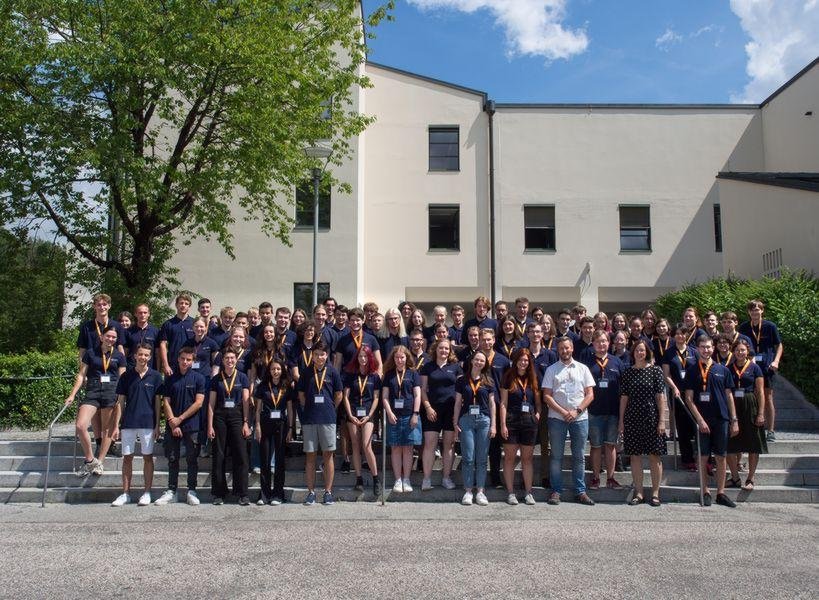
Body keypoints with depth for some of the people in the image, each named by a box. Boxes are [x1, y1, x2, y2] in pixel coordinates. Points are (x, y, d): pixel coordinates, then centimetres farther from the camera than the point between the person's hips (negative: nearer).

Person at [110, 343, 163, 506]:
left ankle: (147, 493, 12)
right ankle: (126, 493, 16)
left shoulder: (155, 377, 2)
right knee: (127, 457, 7)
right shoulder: (126, 376, 6)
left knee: (148, 457, 4)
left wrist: (157, 425, -3)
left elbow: (157, 402, 2)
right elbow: (120, 402, 7)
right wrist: (116, 425, 2)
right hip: (128, 424, 2)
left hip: (148, 423, -2)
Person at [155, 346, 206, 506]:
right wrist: (173, 424, -6)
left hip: (192, 426, -2)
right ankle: (171, 491, 17)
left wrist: (180, 419, -8)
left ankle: (192, 491, 11)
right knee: (172, 459, 8)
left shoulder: (199, 378, 0)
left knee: (192, 459, 3)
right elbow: (166, 403, 4)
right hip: (172, 426, 3)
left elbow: (199, 403, -6)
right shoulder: (170, 379, 8)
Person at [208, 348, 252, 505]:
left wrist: (246, 423, -4)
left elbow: (246, 401, 3)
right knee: (218, 456, 2)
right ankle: (219, 493, 11)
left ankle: (242, 494, 1)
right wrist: (210, 426, -1)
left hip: (237, 417, -1)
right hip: (220, 418, 1)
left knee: (240, 455, -4)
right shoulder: (216, 379, 7)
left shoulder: (242, 377, 6)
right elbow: (211, 404, 6)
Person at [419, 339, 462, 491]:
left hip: (451, 409, 1)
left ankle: (446, 477, 13)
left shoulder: (455, 367, 8)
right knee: (429, 444, -5)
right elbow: (423, 389, 6)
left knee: (449, 444, 4)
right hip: (432, 410, -1)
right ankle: (427, 479, 0)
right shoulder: (428, 367, 8)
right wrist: (428, 407, -5)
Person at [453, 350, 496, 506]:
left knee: (482, 458, 3)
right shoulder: (462, 380, 7)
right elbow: (458, 403, 8)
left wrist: (493, 424, 3)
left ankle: (480, 491, 10)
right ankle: (468, 491, 6)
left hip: (484, 420, 1)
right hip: (466, 420, -1)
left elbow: (492, 404, 9)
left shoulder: (488, 381, 8)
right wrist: (455, 423, 2)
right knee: (468, 457, -2)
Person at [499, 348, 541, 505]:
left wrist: (538, 414, -1)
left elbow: (538, 401, 18)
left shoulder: (533, 379, 11)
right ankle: (510, 492, 8)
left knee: (527, 458, 7)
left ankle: (528, 492, 13)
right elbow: (503, 403, -2)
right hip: (512, 421, -3)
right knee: (509, 457, 1)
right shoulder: (508, 378, 2)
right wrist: (503, 424, -8)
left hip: (529, 421, 3)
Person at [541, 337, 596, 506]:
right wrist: (563, 412, -11)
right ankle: (556, 491, 10)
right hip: (557, 418, -1)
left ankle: (580, 491, 15)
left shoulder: (582, 369, 9)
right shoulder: (552, 369, 4)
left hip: (579, 418, 1)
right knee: (556, 456, 3)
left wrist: (576, 411, -9)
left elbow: (590, 394, 4)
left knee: (579, 456, 7)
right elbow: (546, 395, -1)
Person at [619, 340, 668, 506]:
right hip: (632, 418, 2)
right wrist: (621, 421, 5)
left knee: (655, 455, 2)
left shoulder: (655, 370, 0)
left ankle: (655, 493, 11)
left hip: (651, 417, -2)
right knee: (635, 455, 5)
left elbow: (660, 397, -2)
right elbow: (624, 397, 7)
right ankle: (638, 492, 13)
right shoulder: (628, 372, 6)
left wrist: (662, 420, -7)